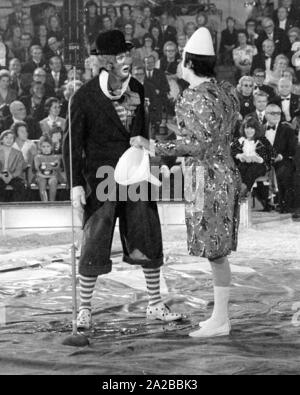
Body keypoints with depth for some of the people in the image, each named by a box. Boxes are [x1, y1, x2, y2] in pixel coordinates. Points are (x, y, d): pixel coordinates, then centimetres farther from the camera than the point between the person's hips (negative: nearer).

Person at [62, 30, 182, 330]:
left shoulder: (136, 89, 5)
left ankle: (155, 305, 18)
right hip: (101, 175, -5)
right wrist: (76, 184, -13)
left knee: (149, 239, 6)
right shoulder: (85, 97, -11)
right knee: (95, 245, -3)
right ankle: (84, 309, 10)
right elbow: (72, 142, -7)